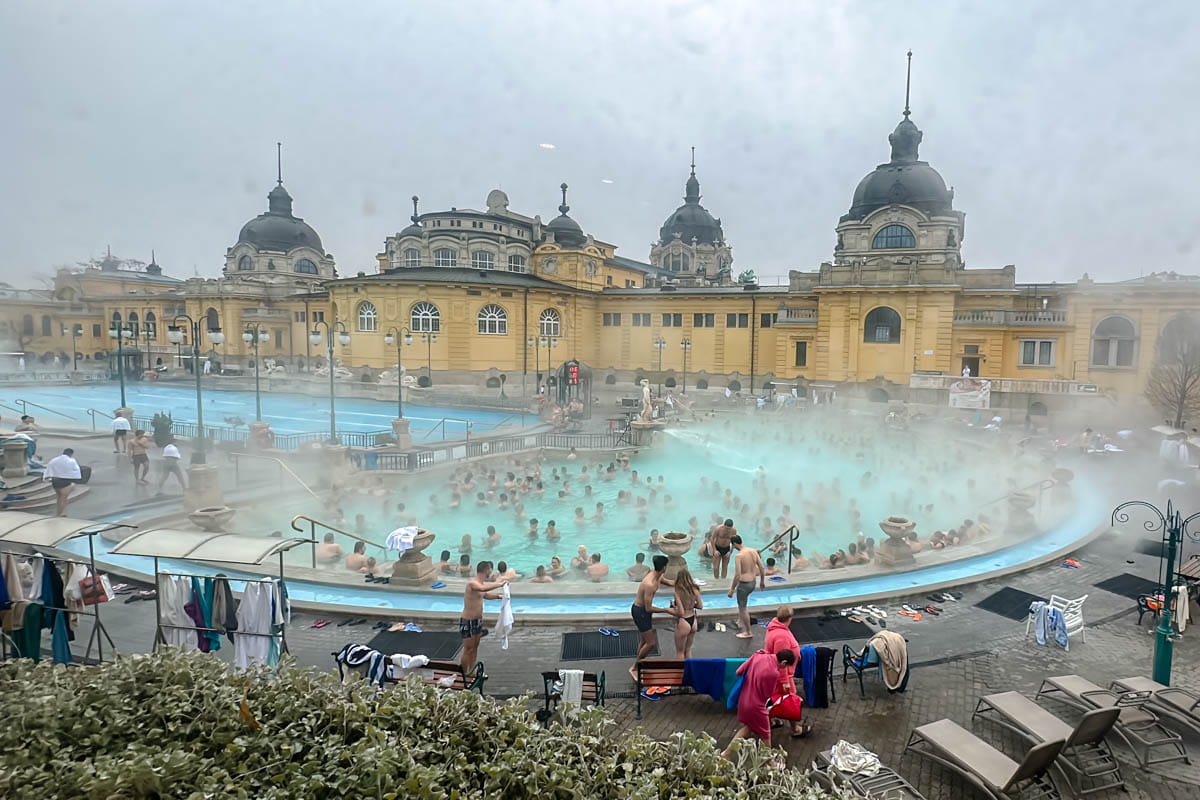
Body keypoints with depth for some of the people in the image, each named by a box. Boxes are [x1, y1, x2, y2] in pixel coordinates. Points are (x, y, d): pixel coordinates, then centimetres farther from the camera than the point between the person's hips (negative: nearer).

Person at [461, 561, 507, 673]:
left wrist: (498, 596, 18)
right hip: (468, 622, -9)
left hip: (477, 621, 9)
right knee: (468, 650, -1)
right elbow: (483, 588, -45)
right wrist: (499, 584, -38)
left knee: (475, 648, 18)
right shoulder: (472, 583, -22)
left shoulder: (481, 583, 8)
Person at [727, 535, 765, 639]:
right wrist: (762, 581, 17)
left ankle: (748, 633, 19)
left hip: (744, 584, -8)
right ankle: (741, 622, 43)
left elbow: (737, 575, -24)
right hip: (753, 583, 8)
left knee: (742, 609, 9)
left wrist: (732, 589, -13)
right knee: (742, 604, 32)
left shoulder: (739, 556, -22)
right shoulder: (753, 551, -2)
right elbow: (761, 567, 4)